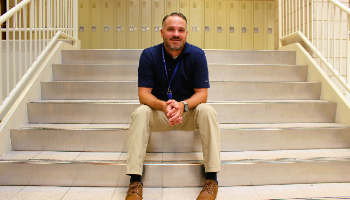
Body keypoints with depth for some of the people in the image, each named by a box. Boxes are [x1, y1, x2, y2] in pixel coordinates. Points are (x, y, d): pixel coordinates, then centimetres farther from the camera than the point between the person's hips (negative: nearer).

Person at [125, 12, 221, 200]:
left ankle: (211, 178, -23)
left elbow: (202, 93, -11)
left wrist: (183, 105, -34)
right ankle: (135, 181, -27)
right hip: (158, 112, 0)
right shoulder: (149, 55, -8)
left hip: (189, 112, 0)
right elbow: (144, 94, -12)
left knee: (207, 111, -29)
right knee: (140, 112, -29)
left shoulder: (197, 54, -8)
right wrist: (163, 106, -35)